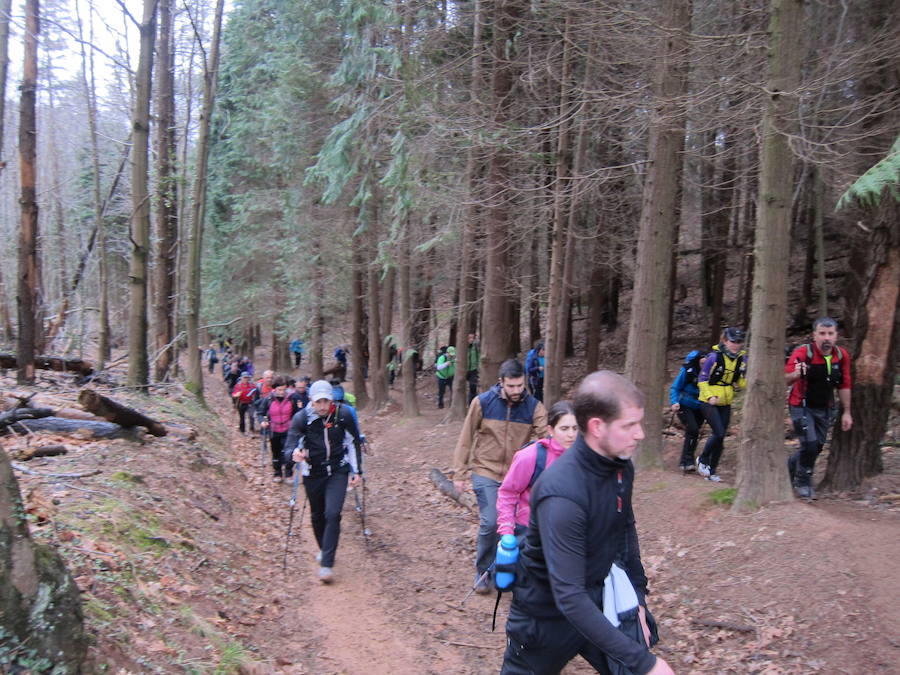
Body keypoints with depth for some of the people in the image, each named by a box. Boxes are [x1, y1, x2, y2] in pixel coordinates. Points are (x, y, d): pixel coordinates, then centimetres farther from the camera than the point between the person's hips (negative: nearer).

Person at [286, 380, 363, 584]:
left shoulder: (343, 415, -10)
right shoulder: (301, 418, -13)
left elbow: (353, 443, 5)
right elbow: (289, 448, -19)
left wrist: (357, 471, 6)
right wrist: (295, 454, -43)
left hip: (338, 472, -1)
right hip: (313, 473, 1)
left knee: (333, 514, -14)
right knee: (317, 516, 15)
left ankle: (326, 564, -11)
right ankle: (323, 549, 43)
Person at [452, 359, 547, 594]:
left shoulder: (534, 407, -5)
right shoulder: (482, 402, -8)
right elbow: (466, 439, -1)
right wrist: (459, 473, -1)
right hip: (486, 473, -2)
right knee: (490, 523, -10)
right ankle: (482, 572, 11)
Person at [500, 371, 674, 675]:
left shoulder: (621, 465, -9)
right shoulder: (562, 493, -34)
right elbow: (569, 598, -36)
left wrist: (637, 601, 3)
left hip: (596, 598, 6)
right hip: (548, 614, -6)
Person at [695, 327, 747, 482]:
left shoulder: (742, 359, 0)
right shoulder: (714, 357, -16)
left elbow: (742, 382, 10)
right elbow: (702, 379, -11)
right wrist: (710, 396, -22)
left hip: (725, 404, 5)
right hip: (709, 402, -5)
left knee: (720, 437, 5)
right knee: (719, 433, -17)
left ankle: (712, 471, 17)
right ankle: (703, 459, 8)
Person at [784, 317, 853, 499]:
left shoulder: (842, 355, -7)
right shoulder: (802, 353, -23)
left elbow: (844, 386, 4)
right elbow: (785, 380, -31)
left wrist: (846, 412, 6)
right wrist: (796, 374, -52)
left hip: (825, 409, 5)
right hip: (802, 407, -5)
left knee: (818, 447, 12)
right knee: (810, 445, -14)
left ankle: (789, 466, 39)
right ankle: (803, 483, 10)